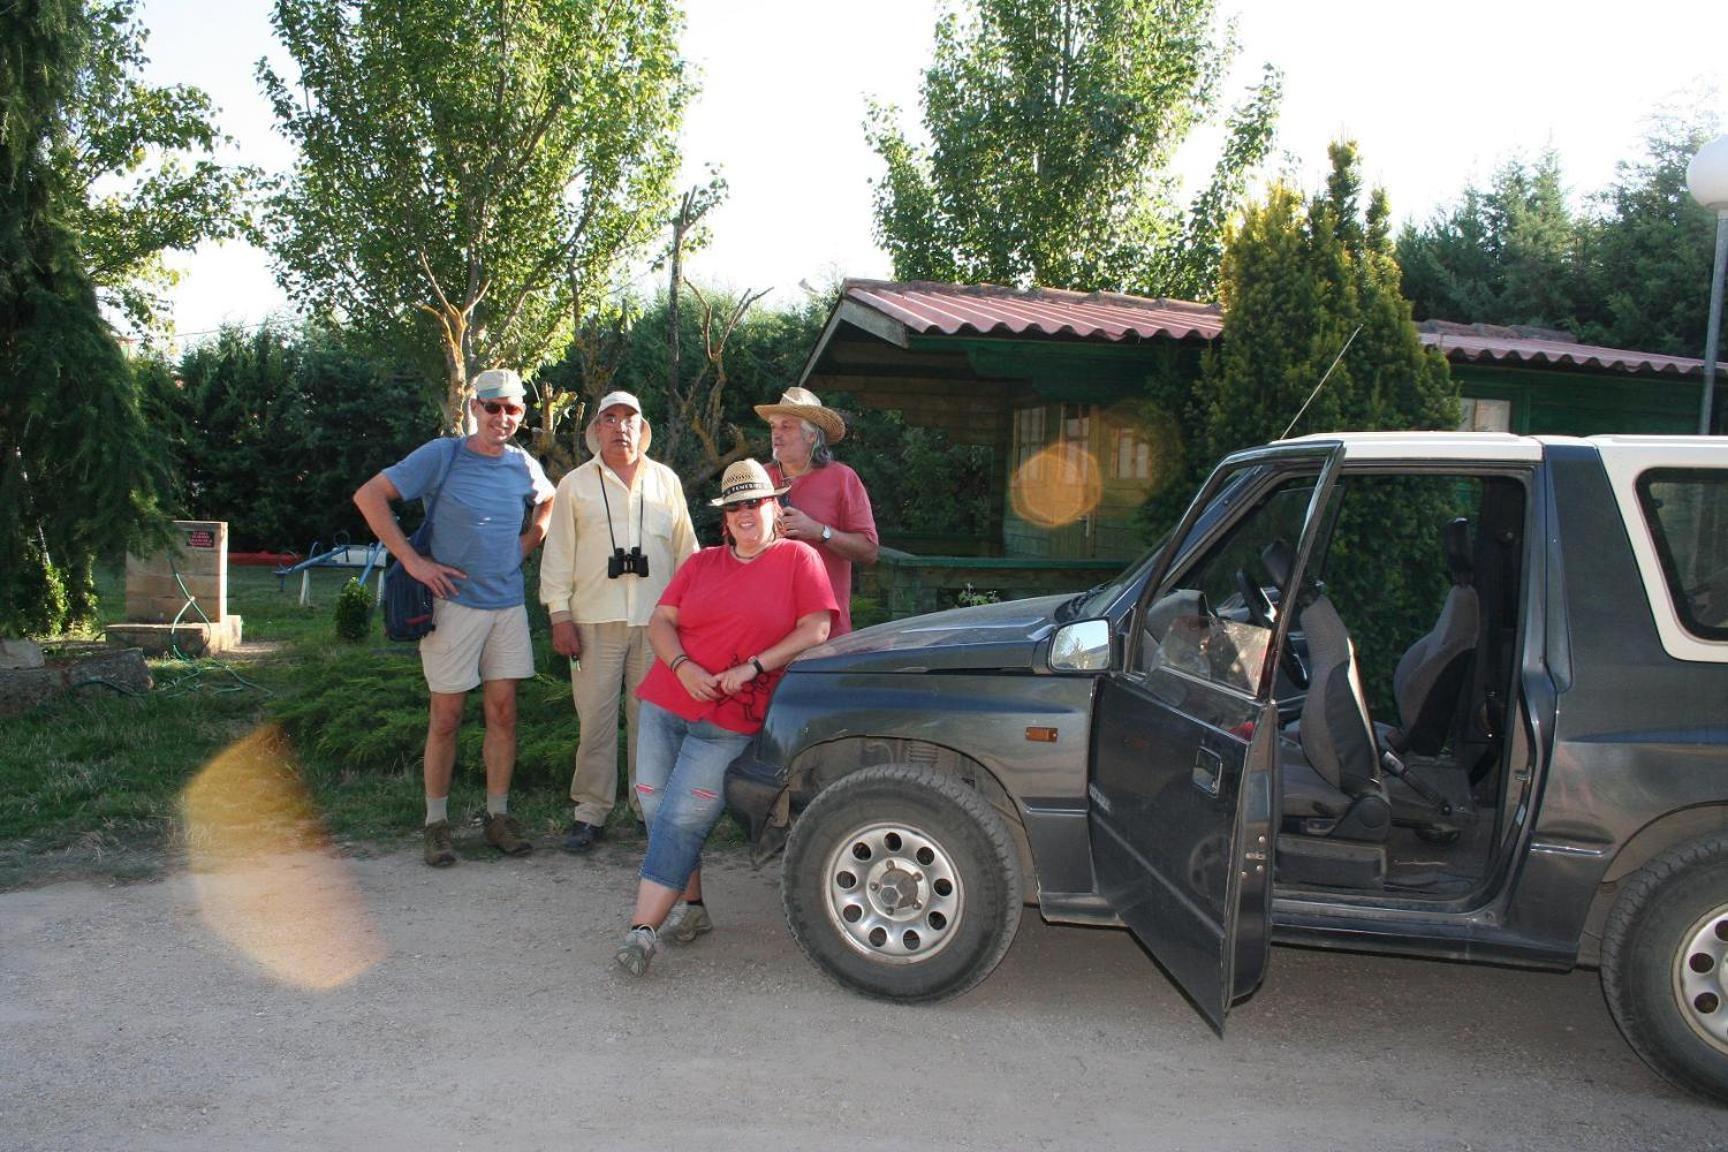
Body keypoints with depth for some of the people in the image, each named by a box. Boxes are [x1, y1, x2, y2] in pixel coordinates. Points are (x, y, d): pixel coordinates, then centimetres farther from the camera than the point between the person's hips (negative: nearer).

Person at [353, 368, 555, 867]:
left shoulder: (525, 466, 6)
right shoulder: (443, 455, -7)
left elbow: (550, 503, 28)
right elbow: (369, 496, -10)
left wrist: (527, 543, 11)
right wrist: (412, 560, -14)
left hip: (508, 604, 4)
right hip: (454, 602, -4)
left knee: (503, 711, 6)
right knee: (446, 717, 2)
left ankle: (498, 816, 17)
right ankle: (436, 824, 13)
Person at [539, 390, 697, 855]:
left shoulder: (666, 481, 13)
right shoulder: (575, 484, 8)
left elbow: (685, 548, 15)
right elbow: (558, 553, 5)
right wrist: (559, 615, -2)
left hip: (656, 620, 1)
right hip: (595, 620, -1)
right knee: (595, 718, -2)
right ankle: (590, 811, 8)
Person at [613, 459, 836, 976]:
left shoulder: (798, 559, 2)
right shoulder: (701, 564, 15)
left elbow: (816, 630, -6)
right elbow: (660, 622, 9)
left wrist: (753, 667, -15)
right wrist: (683, 667, -11)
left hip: (729, 723, -5)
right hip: (665, 704, 5)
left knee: (683, 819, -10)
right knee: (658, 810, 6)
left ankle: (643, 928, -7)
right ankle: (693, 908, 22)